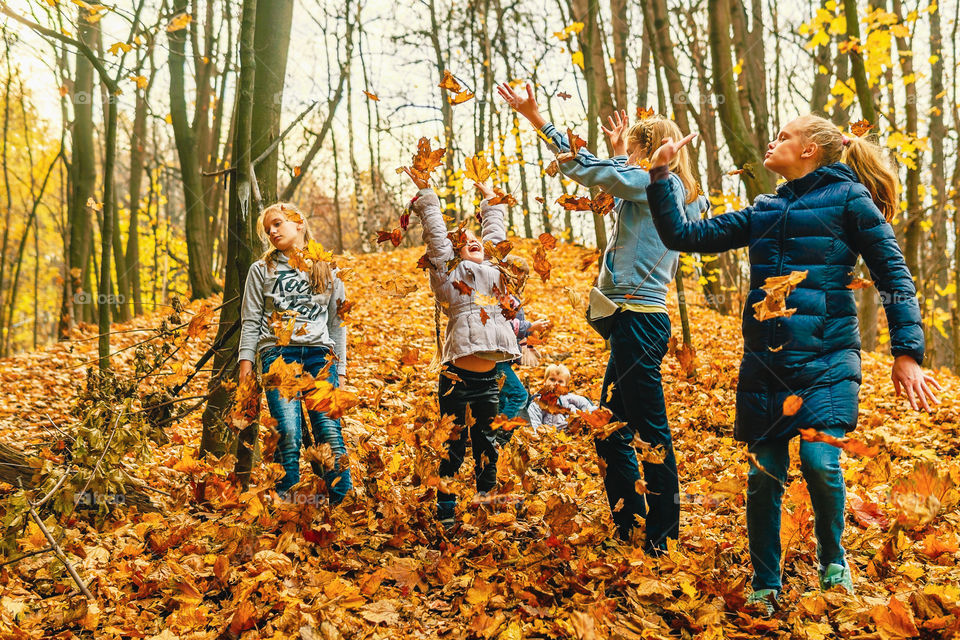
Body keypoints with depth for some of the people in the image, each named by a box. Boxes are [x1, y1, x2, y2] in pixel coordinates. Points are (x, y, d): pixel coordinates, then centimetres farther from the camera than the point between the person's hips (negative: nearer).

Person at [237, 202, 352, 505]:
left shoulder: (328, 272, 16)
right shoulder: (262, 269, 14)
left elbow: (337, 324, 17)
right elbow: (251, 320, 11)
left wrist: (339, 370, 12)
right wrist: (246, 360, 1)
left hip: (319, 354, 1)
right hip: (277, 352, -1)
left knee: (330, 429, -10)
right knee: (289, 431, -15)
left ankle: (343, 503, -3)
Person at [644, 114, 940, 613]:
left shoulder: (848, 198, 2)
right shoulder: (764, 211, 17)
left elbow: (894, 275, 1)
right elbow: (684, 236, 16)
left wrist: (906, 352, -7)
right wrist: (660, 176, 11)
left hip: (826, 358, -4)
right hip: (765, 362, 4)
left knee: (820, 462, -18)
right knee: (764, 475, 4)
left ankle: (833, 561, 12)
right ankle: (765, 587, 21)